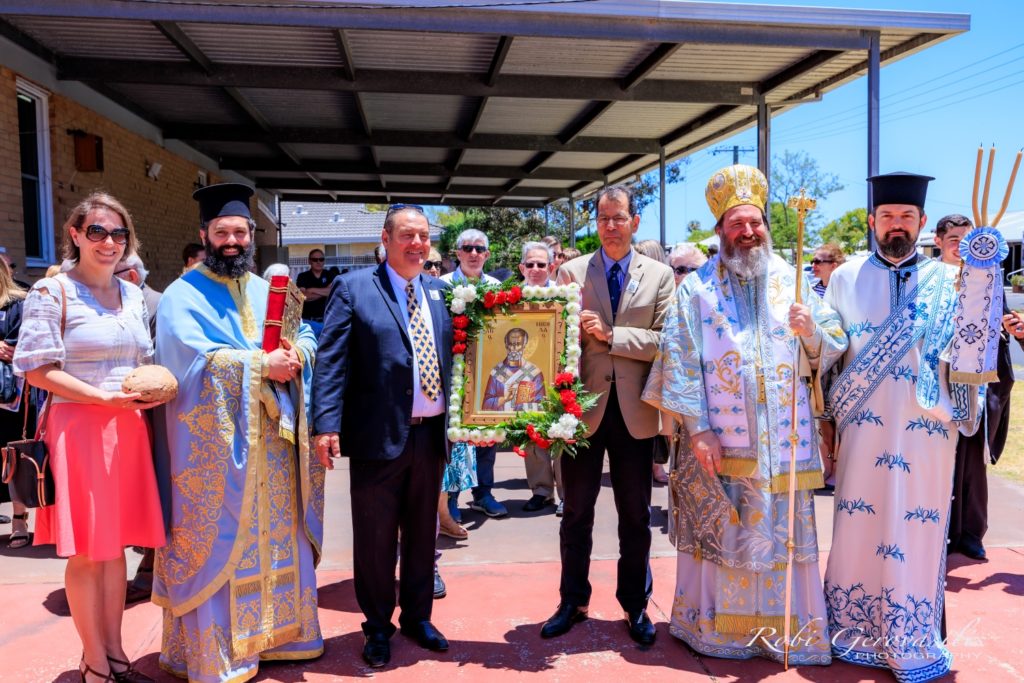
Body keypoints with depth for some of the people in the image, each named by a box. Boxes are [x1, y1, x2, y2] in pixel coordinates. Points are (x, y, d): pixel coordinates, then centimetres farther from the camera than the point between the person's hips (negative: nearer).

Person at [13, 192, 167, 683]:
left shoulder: (133, 295, 12)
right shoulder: (52, 292, -5)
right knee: (87, 552, 3)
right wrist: (105, 398, -18)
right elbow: (37, 369, -10)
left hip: (129, 430, 5)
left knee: (116, 545, 12)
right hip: (78, 428, -5)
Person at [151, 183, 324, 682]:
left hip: (273, 439, 5)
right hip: (217, 443, -5)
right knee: (221, 545, 2)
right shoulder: (183, 295, -3)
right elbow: (194, 359, -17)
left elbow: (307, 337, 8)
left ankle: (276, 632, 26)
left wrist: (295, 352, -14)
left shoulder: (269, 292, 15)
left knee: (278, 539, 12)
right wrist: (263, 364, -18)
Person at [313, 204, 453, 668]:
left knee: (422, 532, 18)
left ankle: (417, 616, 36)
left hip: (430, 434, 4)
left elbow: (451, 356, 12)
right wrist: (327, 423, -17)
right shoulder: (353, 289, -4)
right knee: (375, 537, 10)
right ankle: (377, 626, 30)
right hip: (379, 435, -4)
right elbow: (331, 361, -9)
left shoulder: (439, 292, 10)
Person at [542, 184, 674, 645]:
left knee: (635, 515, 12)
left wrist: (609, 334, -16)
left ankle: (635, 605, 29)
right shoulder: (571, 271, 4)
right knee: (576, 512, 11)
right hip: (583, 405, 0)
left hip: (635, 410, 0)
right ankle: (572, 601, 29)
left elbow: (665, 340, -8)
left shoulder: (659, 275, 3)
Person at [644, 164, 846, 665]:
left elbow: (834, 351, 7)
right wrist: (697, 429, -12)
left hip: (784, 442, 2)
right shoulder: (696, 288, 1)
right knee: (721, 535, 7)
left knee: (783, 533, 8)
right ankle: (718, 623, 24)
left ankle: (786, 628, 25)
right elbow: (678, 361, -6)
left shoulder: (794, 281, 8)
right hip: (718, 441, -2)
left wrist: (812, 333, -16)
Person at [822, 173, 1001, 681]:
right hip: (863, 430, 0)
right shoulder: (846, 278, 5)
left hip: (925, 432, 0)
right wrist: (825, 418, 5)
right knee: (858, 531, 7)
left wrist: (979, 275, -20)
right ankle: (853, 632, 23)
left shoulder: (947, 281, 4)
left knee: (918, 535, 5)